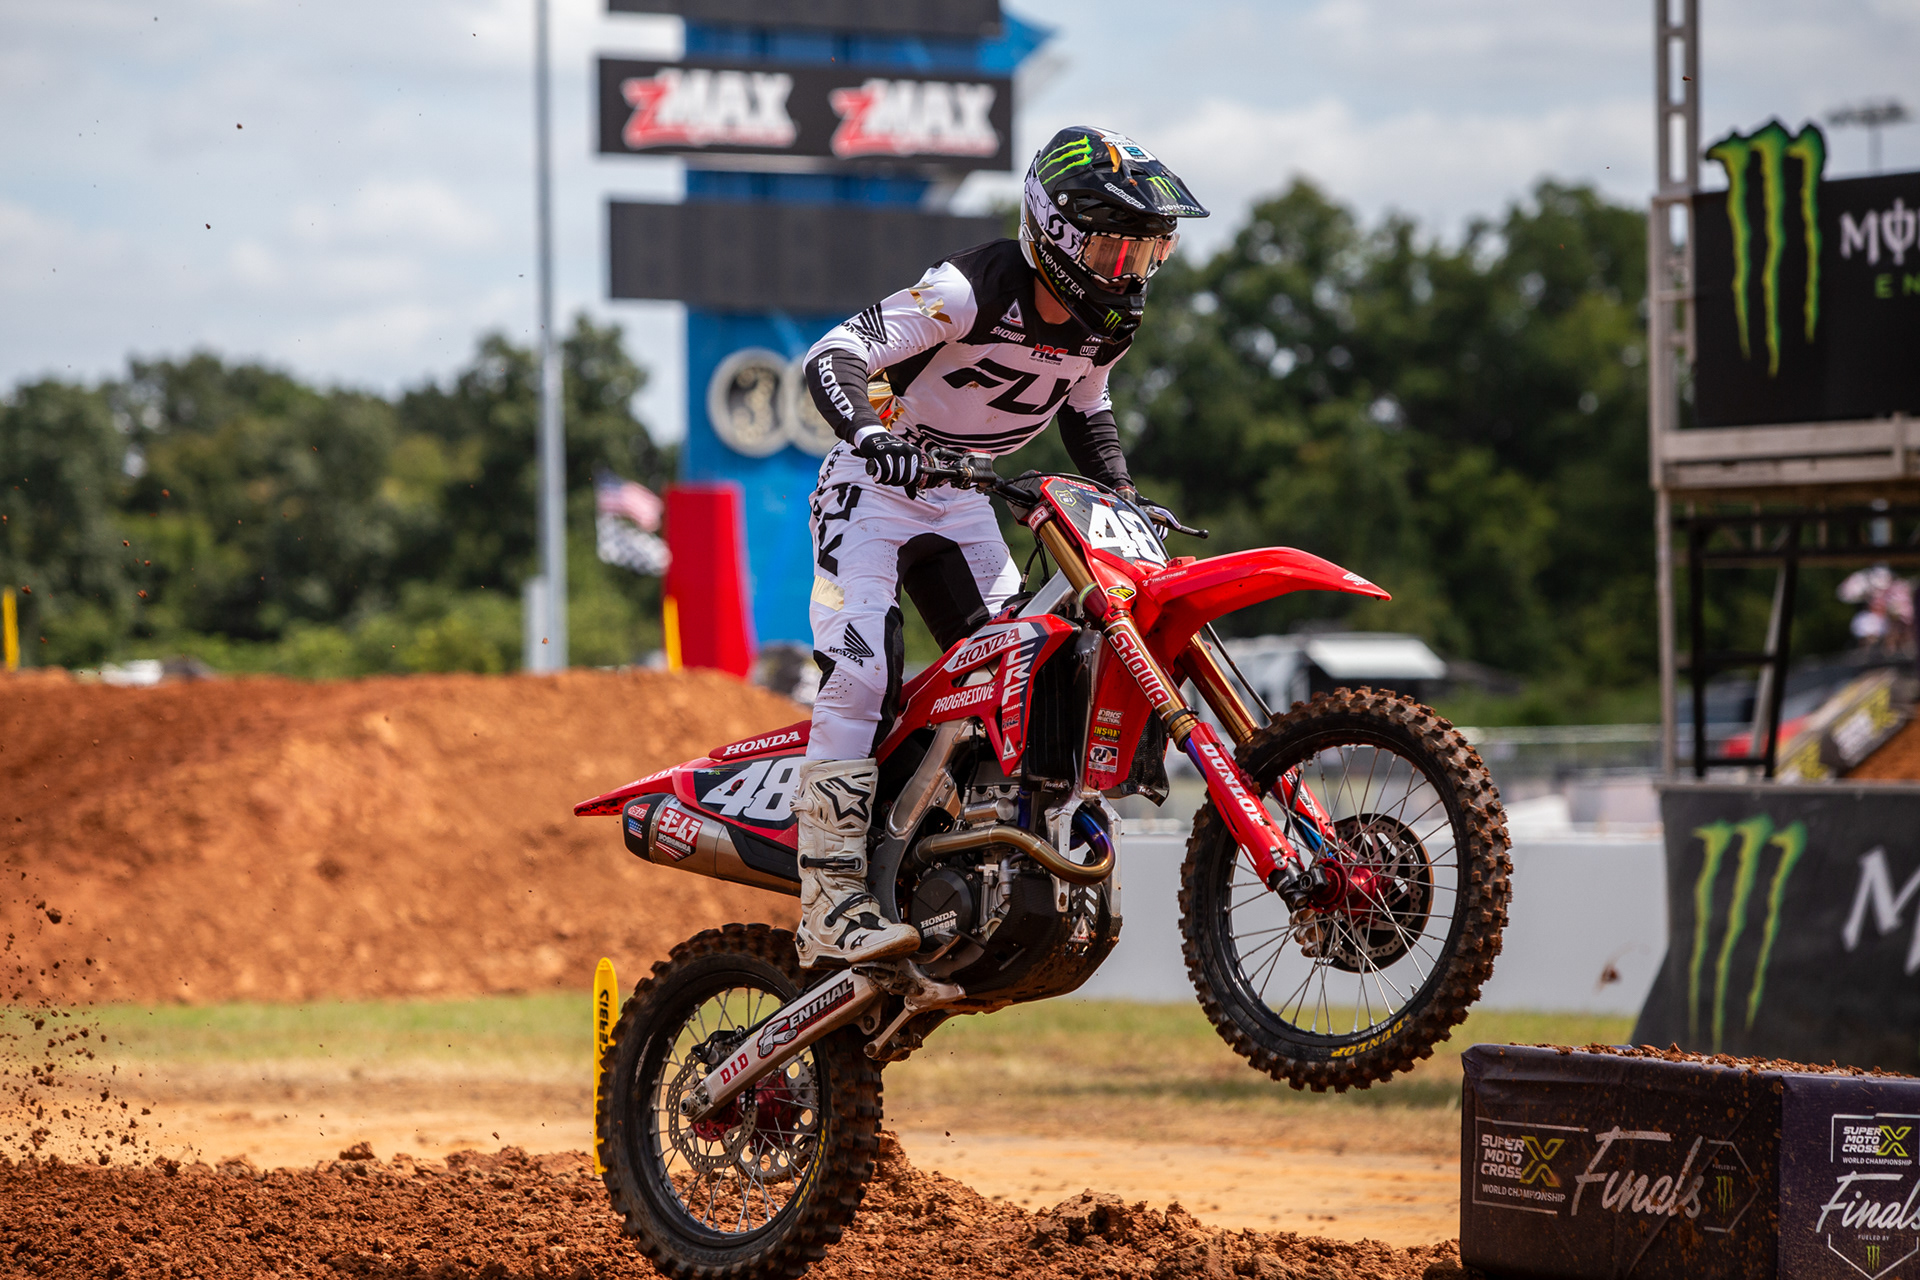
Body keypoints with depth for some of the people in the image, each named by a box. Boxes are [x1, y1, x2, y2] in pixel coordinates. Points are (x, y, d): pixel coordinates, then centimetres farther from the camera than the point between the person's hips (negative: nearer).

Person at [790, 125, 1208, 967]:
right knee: (861, 670, -21)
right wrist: (868, 433, -46)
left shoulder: (1106, 319, 0)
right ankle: (832, 902, -27)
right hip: (873, 486, -8)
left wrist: (1125, 505, 10)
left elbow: (1087, 410, 21)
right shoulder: (975, 290, -24)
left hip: (959, 501, 8)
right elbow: (836, 353, -29)